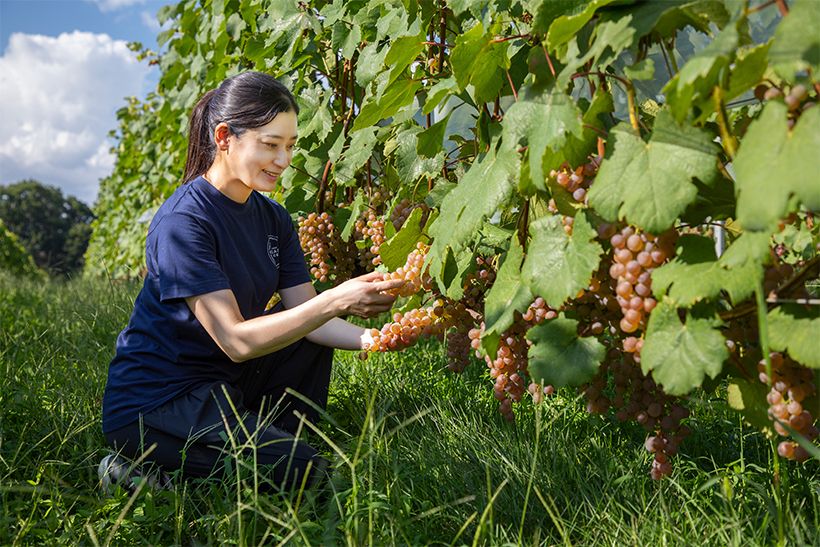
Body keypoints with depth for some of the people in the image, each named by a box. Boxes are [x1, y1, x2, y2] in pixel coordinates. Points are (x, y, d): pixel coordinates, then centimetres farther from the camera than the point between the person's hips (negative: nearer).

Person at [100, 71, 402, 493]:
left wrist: (369, 339, -20)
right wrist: (335, 301, -33)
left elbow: (307, 316, -1)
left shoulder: (272, 218, 4)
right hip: (152, 406, -8)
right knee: (299, 471, -18)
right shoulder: (182, 222, -22)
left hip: (219, 385, 8)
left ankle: (277, 441, 9)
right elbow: (236, 340, -27)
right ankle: (140, 473, -5)